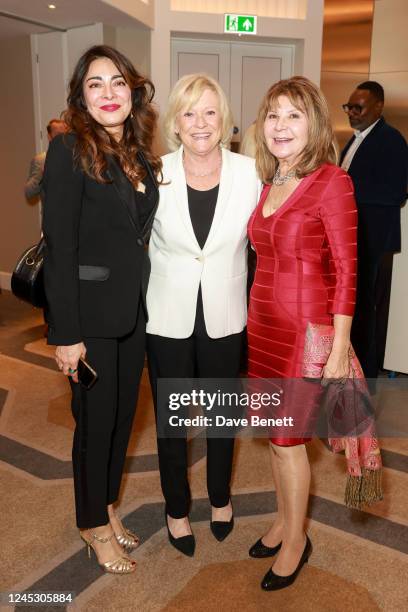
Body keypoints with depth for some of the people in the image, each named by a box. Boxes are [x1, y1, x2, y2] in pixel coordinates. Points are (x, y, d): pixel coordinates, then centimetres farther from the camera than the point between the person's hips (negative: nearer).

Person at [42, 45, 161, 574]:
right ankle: (95, 525, 32)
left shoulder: (141, 154, 8)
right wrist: (66, 334, -17)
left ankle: (107, 506, 39)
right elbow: (59, 247, -16)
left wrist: (145, 300, 7)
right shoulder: (69, 151, -12)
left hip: (133, 310, 7)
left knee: (123, 413, 17)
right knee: (96, 419, 8)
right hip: (90, 313, -6)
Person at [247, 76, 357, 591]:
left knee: (286, 437, 5)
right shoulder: (267, 184, 8)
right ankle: (284, 519, 39)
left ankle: (295, 539, 29)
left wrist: (339, 350, -14)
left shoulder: (331, 182, -12)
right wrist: (255, 315, 8)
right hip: (262, 322, 6)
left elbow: (346, 270, -13)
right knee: (276, 432, 16)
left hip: (306, 326, -6)